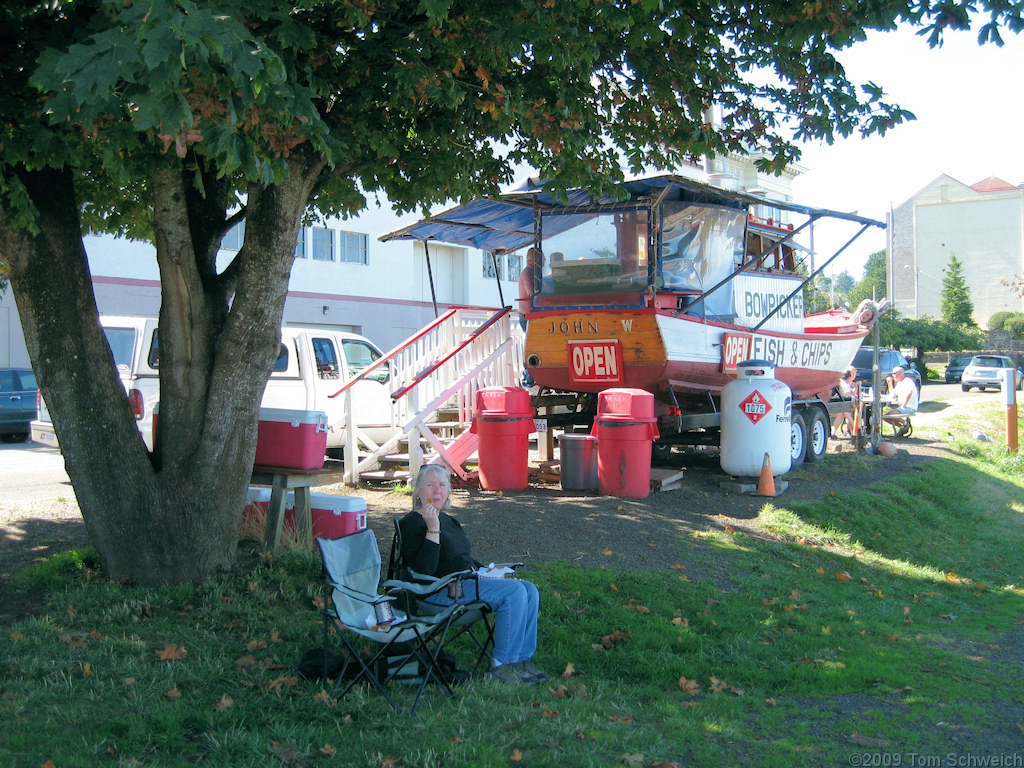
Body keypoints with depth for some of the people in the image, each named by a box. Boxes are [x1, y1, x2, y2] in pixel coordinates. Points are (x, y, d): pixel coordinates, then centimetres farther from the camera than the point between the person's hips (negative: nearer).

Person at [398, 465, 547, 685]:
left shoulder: (447, 520, 20)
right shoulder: (413, 523, -9)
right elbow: (424, 569, -22)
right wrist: (433, 529, -27)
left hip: (467, 581, 9)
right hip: (441, 590, -9)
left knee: (530, 591, -5)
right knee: (514, 591, -23)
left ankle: (522, 659, -2)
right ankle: (501, 665, -17)